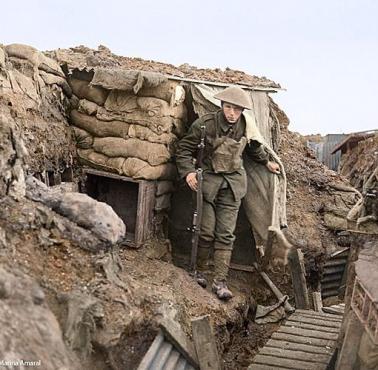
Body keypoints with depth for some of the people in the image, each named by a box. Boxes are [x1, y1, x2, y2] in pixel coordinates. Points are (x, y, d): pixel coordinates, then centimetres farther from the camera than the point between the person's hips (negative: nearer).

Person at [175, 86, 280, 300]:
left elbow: (253, 147, 22)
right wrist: (188, 171, -18)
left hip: (234, 182, 2)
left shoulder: (245, 127, -1)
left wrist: (266, 162, 29)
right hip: (209, 180, -2)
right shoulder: (205, 124, -13)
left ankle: (221, 281, 2)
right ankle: (199, 272, 20)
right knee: (207, 231, -2)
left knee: (226, 233, -2)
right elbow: (185, 149, -5)